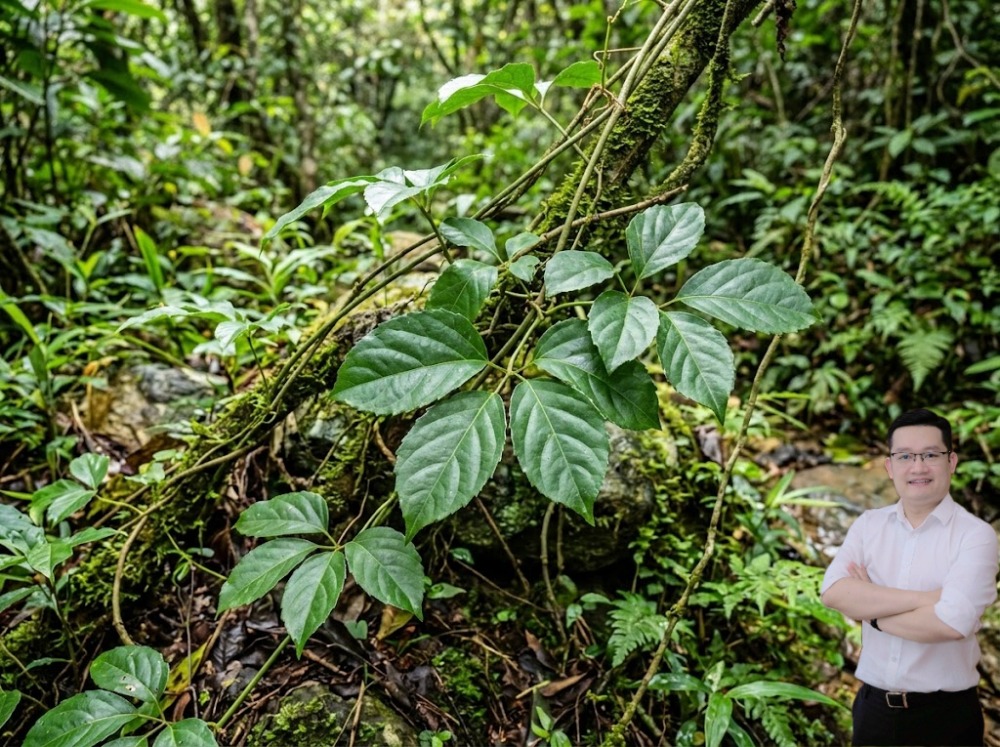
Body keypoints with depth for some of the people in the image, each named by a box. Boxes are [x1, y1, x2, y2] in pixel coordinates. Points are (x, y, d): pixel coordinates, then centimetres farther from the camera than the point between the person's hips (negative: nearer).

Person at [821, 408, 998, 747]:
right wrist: (921, 598, -21)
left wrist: (869, 609, -11)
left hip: (946, 714, -3)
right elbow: (833, 592, -14)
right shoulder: (867, 524, 1)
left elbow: (951, 623, -23)